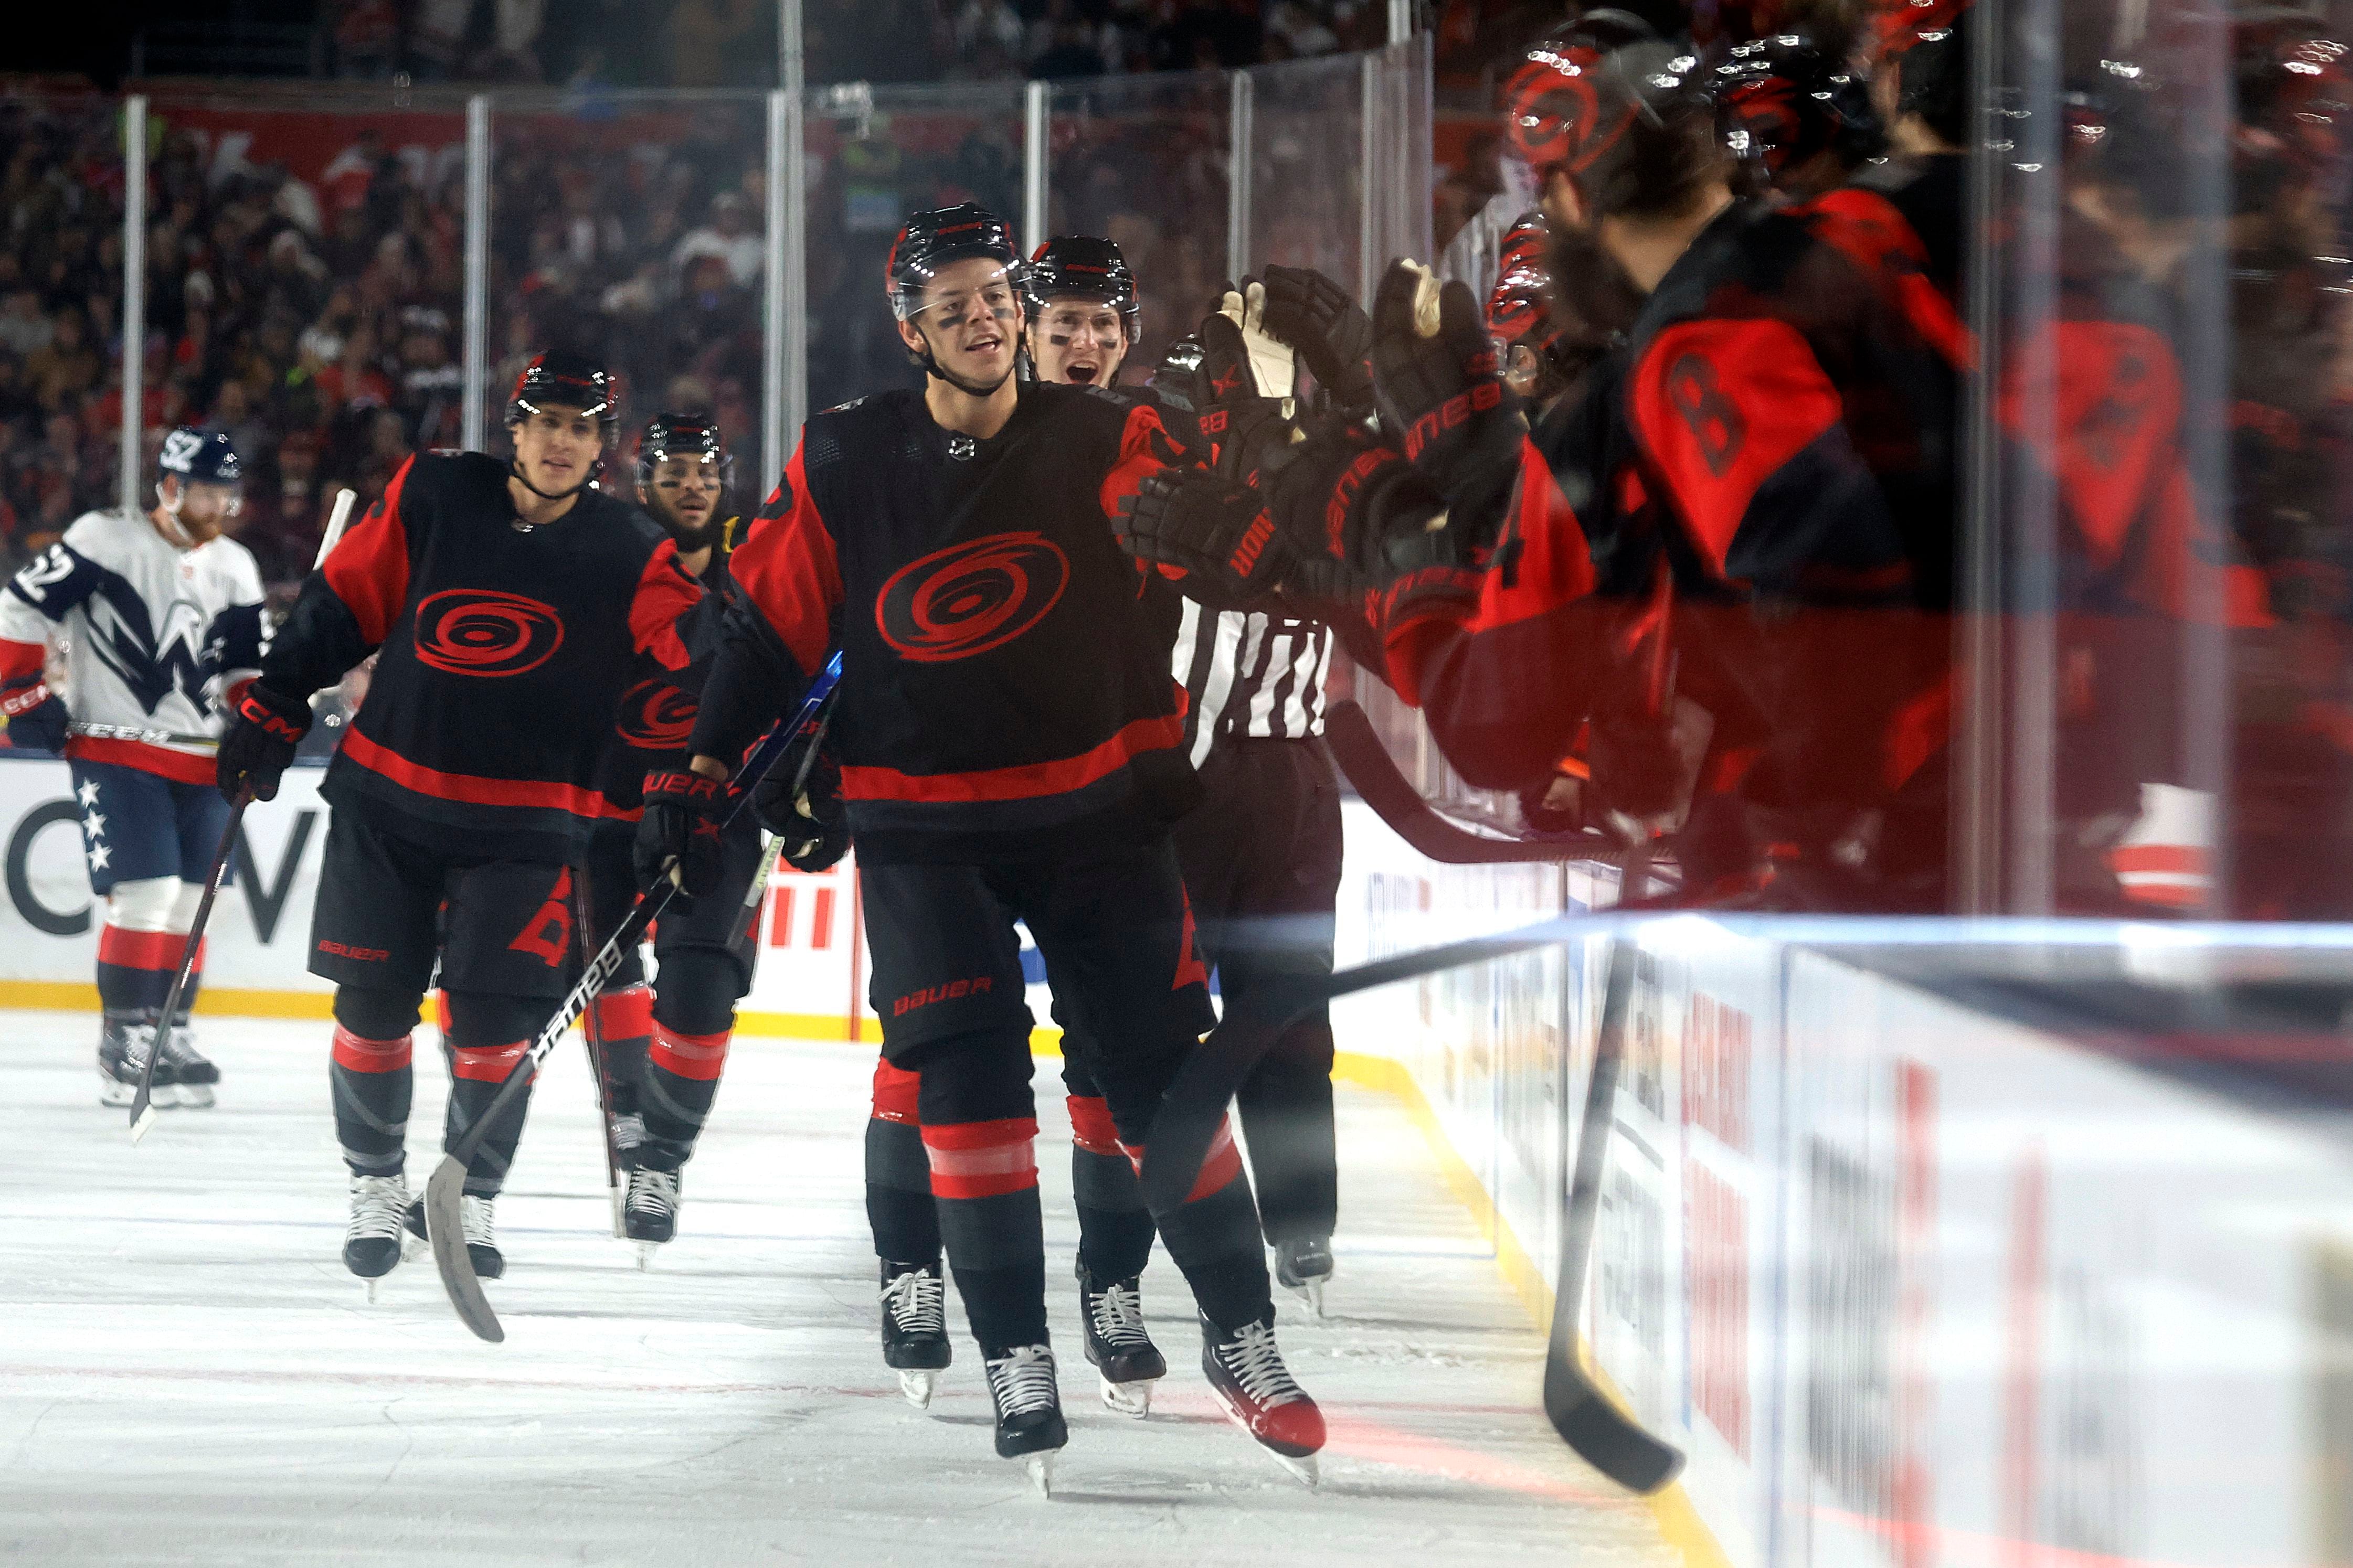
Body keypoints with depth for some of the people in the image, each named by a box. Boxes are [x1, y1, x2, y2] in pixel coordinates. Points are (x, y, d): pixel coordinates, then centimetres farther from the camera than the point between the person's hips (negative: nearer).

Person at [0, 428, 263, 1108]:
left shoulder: (235, 568, 10)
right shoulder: (105, 540, -9)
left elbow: (244, 667, 19)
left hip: (200, 761, 6)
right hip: (114, 751, -6)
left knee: (189, 901, 7)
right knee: (145, 896, -15)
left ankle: (170, 1032, 18)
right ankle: (124, 1042, -9)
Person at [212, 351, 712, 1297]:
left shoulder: (628, 553, -3)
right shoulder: (433, 499, -1)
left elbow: (691, 651, -15)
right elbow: (343, 603, 6)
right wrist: (272, 713, 6)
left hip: (524, 824, -1)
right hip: (387, 797, 1)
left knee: (494, 1020, -7)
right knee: (373, 1005, 5)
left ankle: (468, 1198, 13)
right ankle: (376, 1185, 26)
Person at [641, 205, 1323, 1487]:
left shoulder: (1105, 442, -6)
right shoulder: (844, 461, -3)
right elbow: (772, 624, 4)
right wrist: (697, 778, 2)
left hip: (1092, 807, 0)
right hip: (918, 824, 0)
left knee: (1162, 1067, 1)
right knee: (965, 1067, -11)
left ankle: (1239, 1333, 15)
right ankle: (1015, 1356, -3)